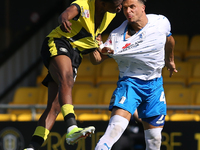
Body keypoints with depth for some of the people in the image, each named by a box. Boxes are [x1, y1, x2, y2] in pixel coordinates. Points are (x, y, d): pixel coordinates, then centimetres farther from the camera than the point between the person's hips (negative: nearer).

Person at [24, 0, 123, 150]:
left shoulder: (110, 13, 4)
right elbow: (66, 14, -43)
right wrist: (64, 20, -64)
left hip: (75, 55, 8)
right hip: (57, 44, -8)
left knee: (54, 108, -3)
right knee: (67, 81, -36)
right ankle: (72, 129, -53)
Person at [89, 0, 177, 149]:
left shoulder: (162, 22, -5)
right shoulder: (117, 36, -13)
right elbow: (97, 60, -10)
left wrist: (170, 60, 34)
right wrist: (95, 49, -32)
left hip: (155, 85, 3)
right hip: (129, 82, -3)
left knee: (154, 137, 2)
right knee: (116, 126, -26)